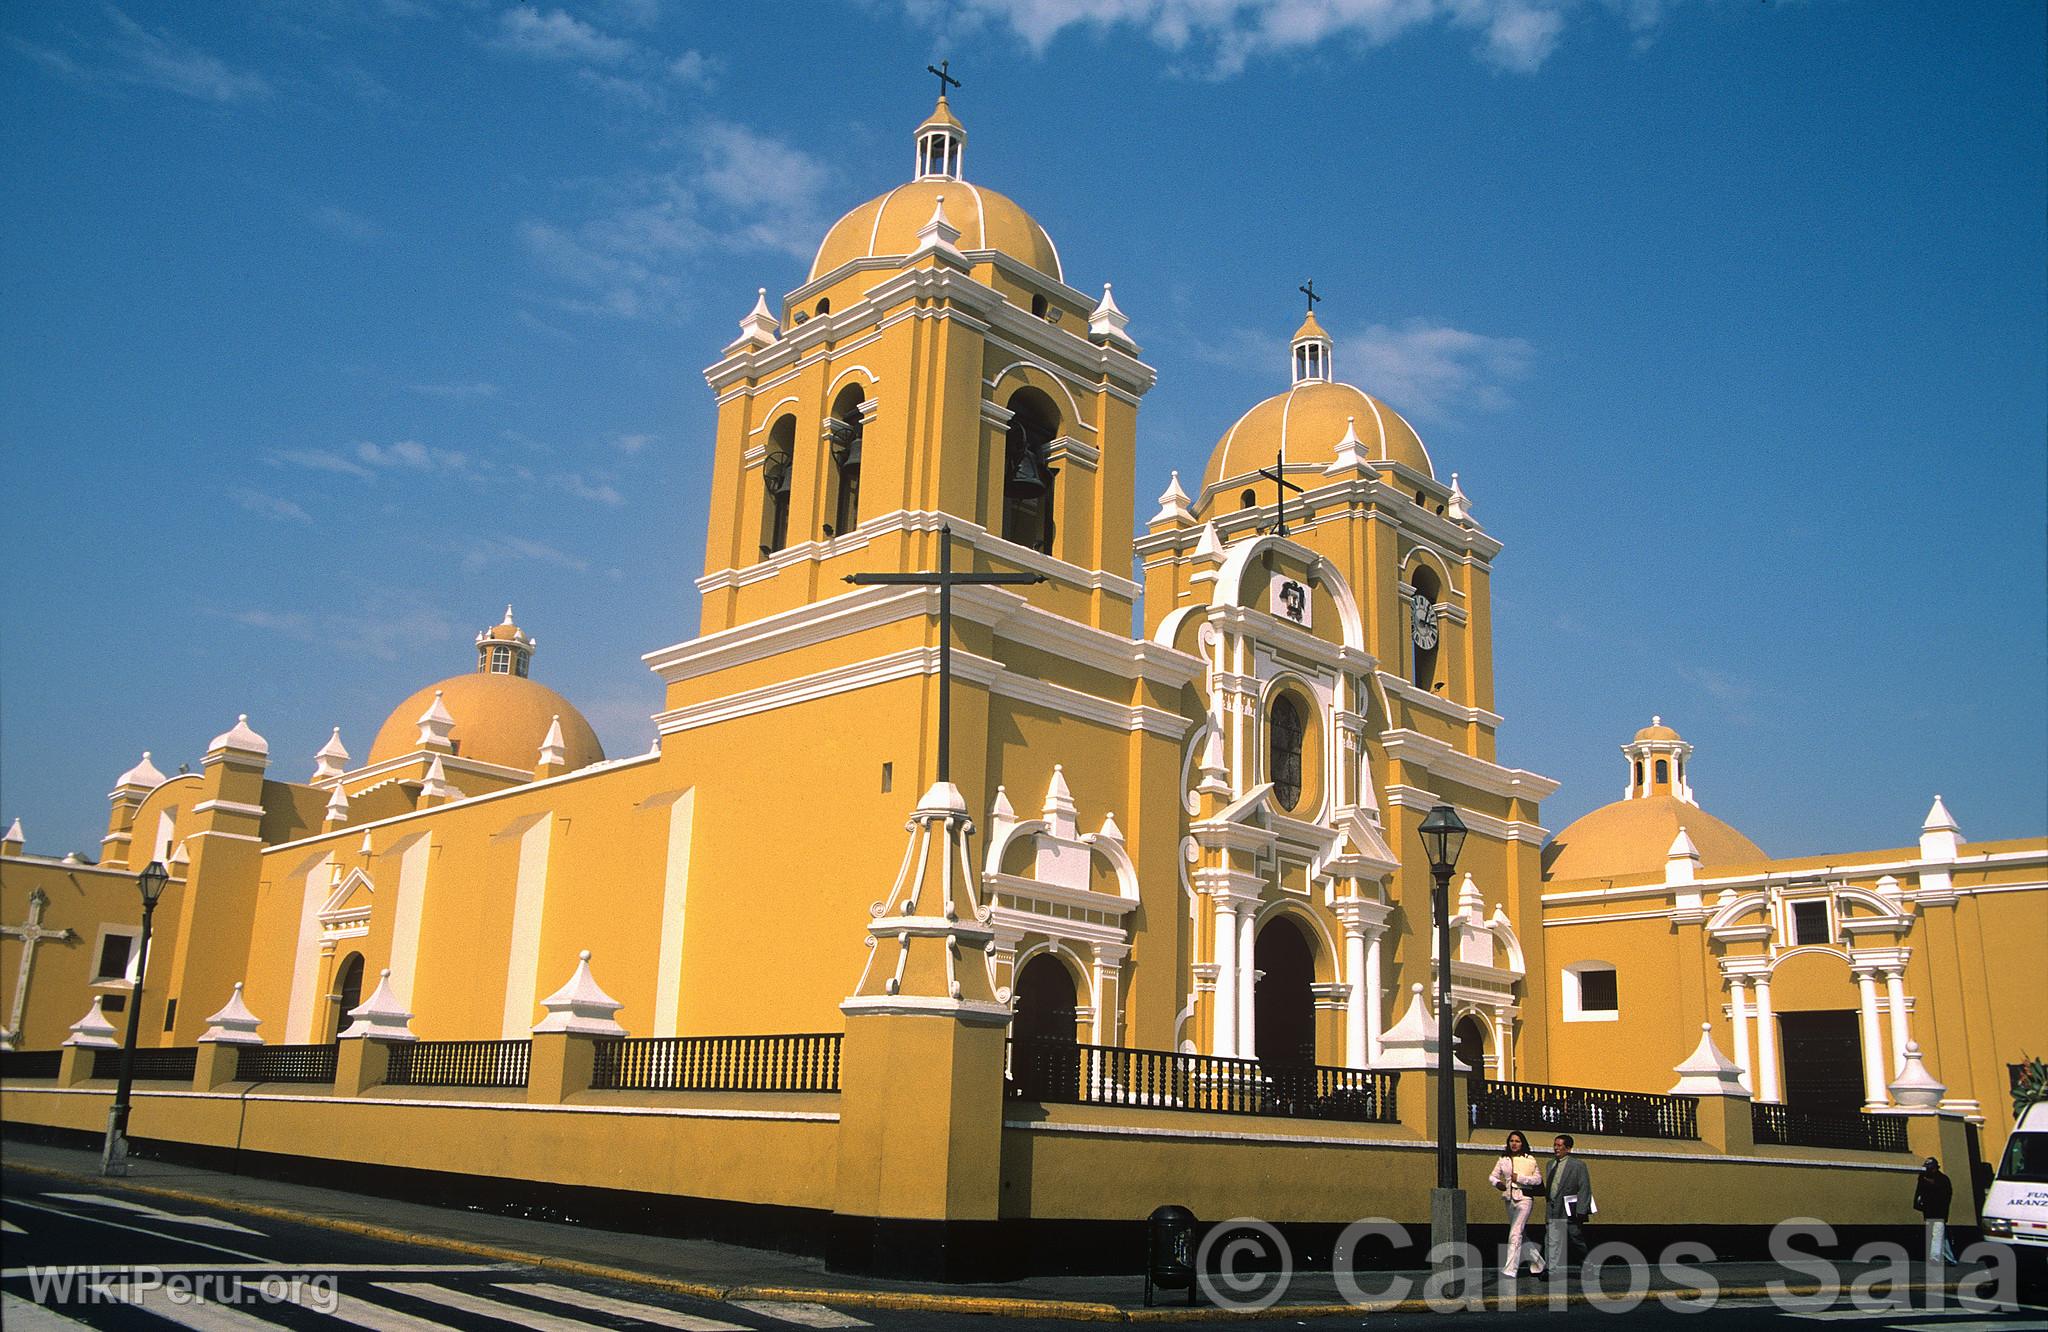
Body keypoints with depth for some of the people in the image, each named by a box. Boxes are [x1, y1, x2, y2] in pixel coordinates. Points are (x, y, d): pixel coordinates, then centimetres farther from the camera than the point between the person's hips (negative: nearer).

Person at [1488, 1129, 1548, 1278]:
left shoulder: (1529, 1159, -1)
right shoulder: (1503, 1159, 9)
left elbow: (1538, 1179, -2)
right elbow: (1492, 1176, 7)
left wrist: (1520, 1178, -13)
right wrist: (1497, 1183, -15)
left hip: (1524, 1198, -6)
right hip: (1509, 1199, 6)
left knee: (1515, 1235, -14)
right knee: (1520, 1235, 15)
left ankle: (1510, 1270, -16)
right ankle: (1538, 1264, 31)